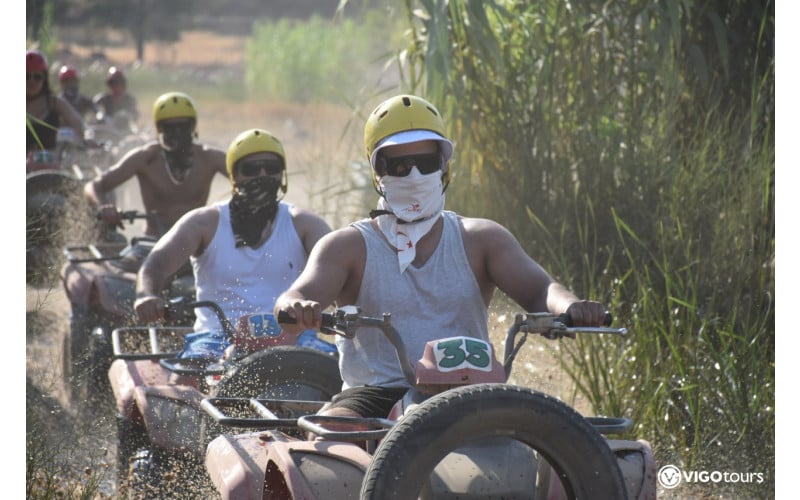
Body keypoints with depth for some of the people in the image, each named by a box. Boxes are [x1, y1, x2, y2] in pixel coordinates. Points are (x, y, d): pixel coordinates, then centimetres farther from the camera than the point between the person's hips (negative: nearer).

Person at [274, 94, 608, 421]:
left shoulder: (481, 240, 13)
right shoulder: (349, 246, 8)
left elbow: (538, 289, -1)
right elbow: (296, 300, -8)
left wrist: (570, 308, -27)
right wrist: (297, 309, -35)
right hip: (376, 394, -1)